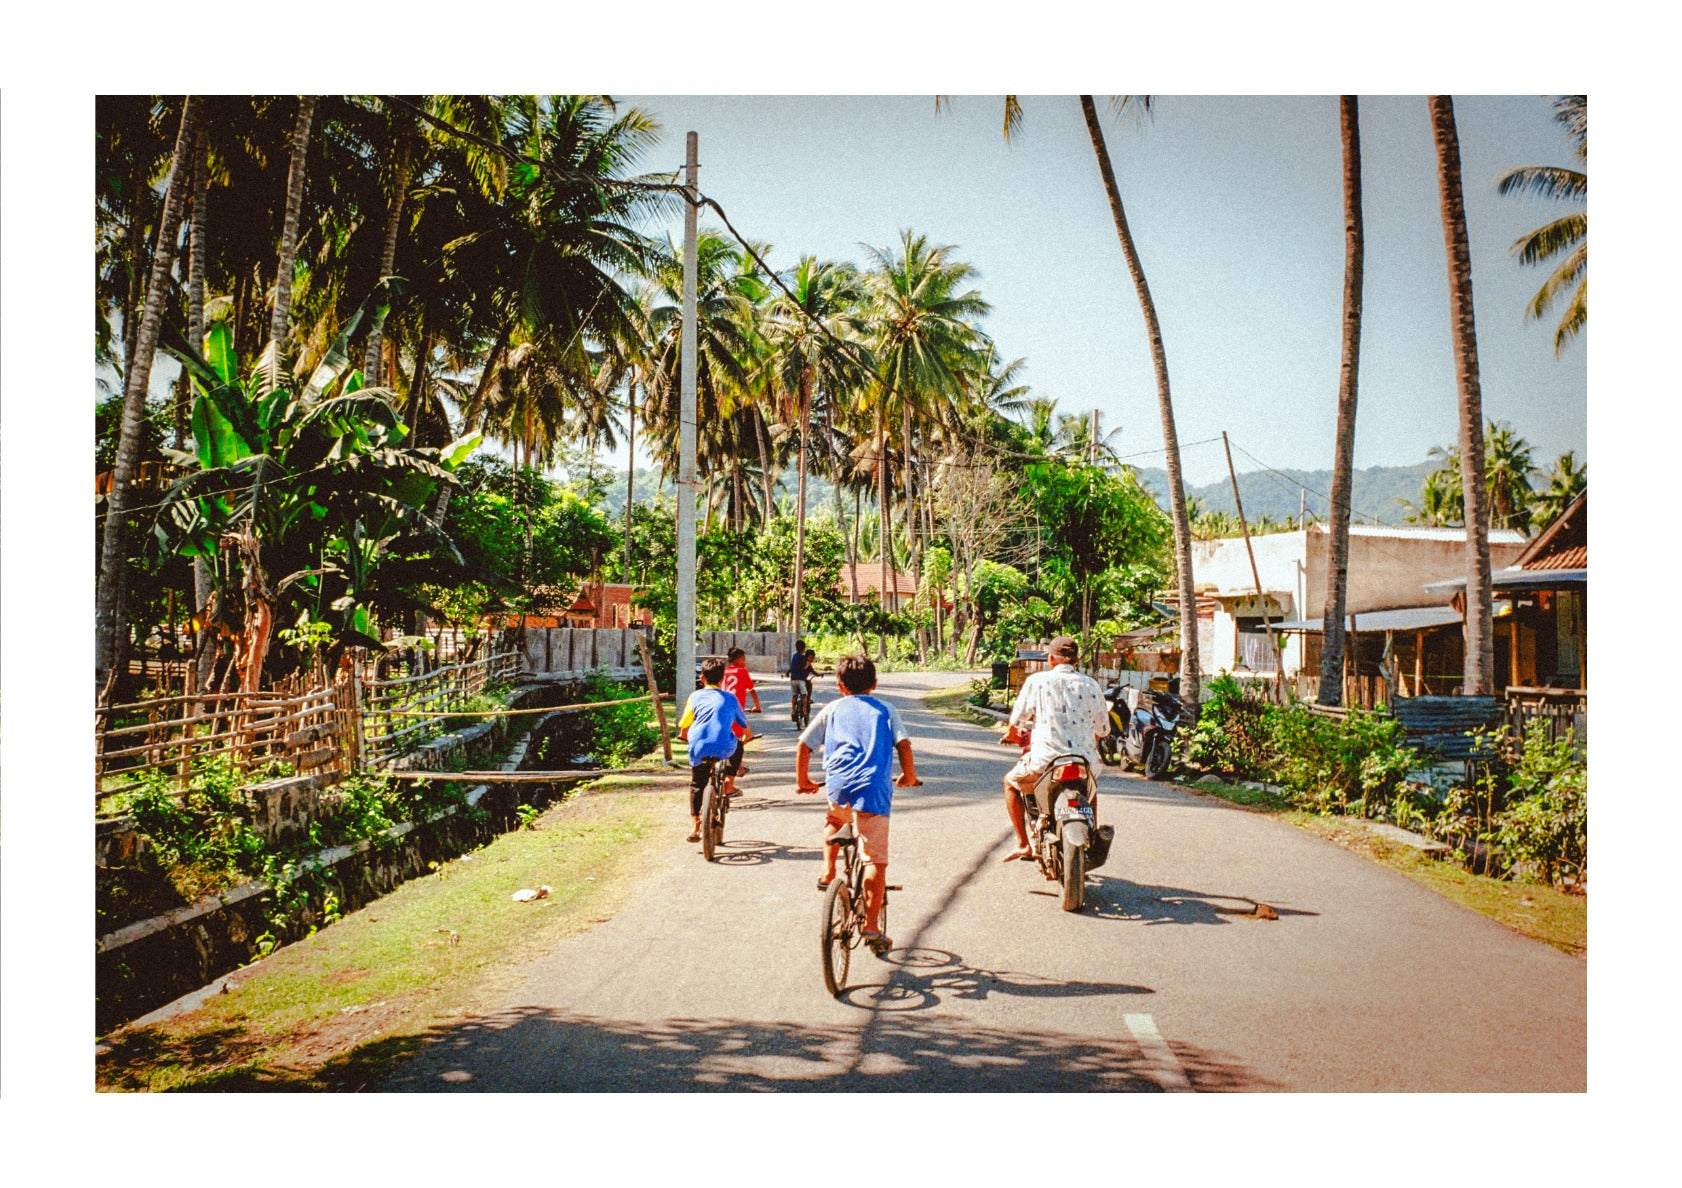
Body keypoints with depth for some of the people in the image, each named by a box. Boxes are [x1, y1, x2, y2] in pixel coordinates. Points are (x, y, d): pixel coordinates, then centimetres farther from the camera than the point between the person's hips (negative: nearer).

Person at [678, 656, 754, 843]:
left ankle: (694, 824, 12)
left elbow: (683, 727, 14)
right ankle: (729, 783, 24)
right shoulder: (730, 699, 17)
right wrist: (746, 738, 48)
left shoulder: (695, 696, 14)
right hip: (724, 748, 0)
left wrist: (685, 737, 36)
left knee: (696, 785, 20)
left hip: (699, 748, 0)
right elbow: (746, 728, 26)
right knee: (737, 746, 34)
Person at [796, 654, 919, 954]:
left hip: (839, 787, 2)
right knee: (875, 860, -1)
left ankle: (828, 872, 21)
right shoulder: (885, 710, 18)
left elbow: (803, 746, 15)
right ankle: (872, 926, -6)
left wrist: (802, 780, 28)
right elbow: (903, 744, 7)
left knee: (833, 820, 37)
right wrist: (909, 776, 22)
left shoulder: (832, 710, 19)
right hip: (874, 789, -2)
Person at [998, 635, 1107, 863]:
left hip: (1046, 761, -3)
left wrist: (1012, 734, 31)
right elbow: (1102, 730, 13)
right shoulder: (1091, 685, 8)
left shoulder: (1037, 681, 2)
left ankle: (1023, 844, 16)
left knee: (1011, 782, 26)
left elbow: (1017, 720, 7)